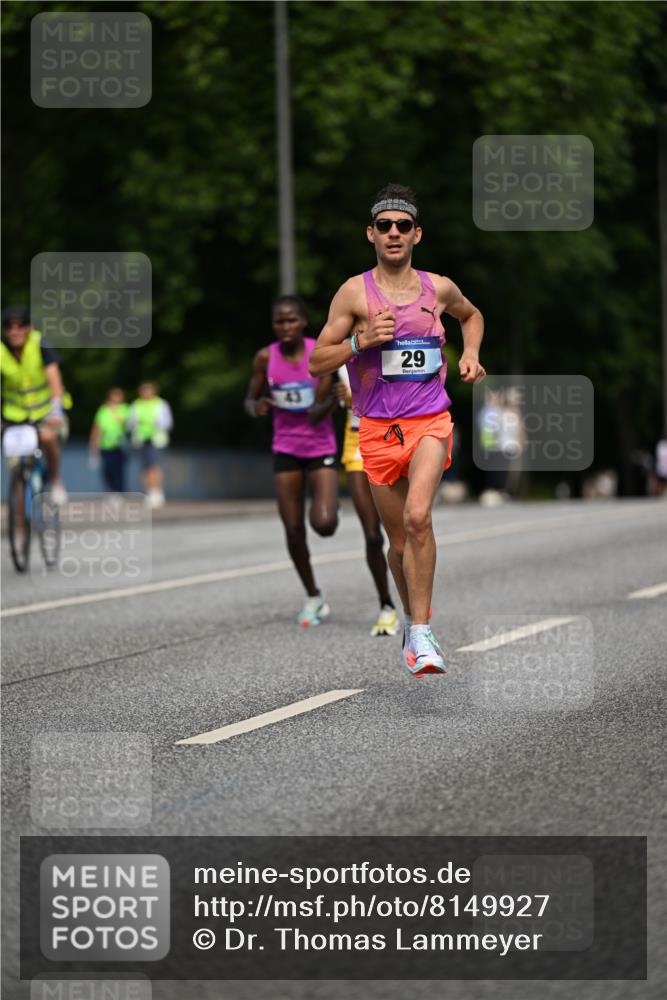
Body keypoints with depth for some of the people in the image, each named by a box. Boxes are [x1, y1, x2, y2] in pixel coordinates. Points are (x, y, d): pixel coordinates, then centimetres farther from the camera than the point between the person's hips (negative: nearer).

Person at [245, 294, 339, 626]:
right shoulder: (265, 358, -6)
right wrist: (257, 407, -18)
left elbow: (317, 415, -15)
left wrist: (334, 397, -37)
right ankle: (313, 596, 19)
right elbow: (251, 400, 4)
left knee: (324, 525, -19)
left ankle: (330, 508, 20)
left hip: (320, 449, -2)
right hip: (286, 450, 2)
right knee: (293, 530, 0)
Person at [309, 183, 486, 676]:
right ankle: (414, 619, 35)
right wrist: (361, 341, -16)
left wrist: (471, 353, 11)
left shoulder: (438, 288, 5)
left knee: (417, 517, -24)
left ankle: (420, 634, -20)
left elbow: (471, 314, 29)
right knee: (399, 540, 9)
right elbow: (317, 363, 0)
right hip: (378, 428, 1)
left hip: (431, 422, -1)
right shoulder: (354, 293, -1)